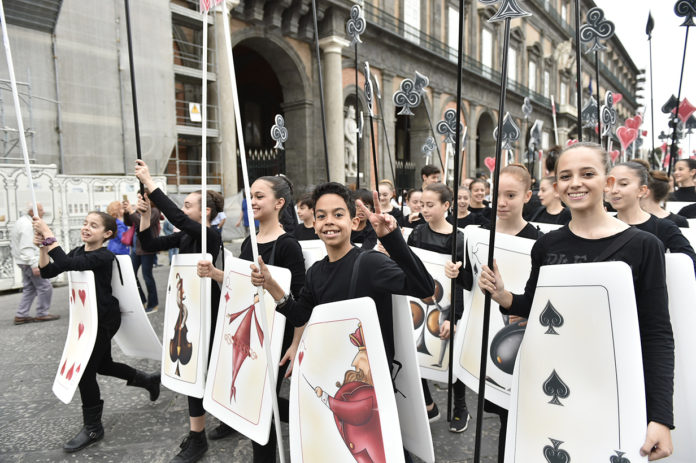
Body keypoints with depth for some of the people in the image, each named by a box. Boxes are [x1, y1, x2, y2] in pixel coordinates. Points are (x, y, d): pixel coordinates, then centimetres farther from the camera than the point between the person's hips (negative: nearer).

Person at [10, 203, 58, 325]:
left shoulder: (22, 221, 14)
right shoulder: (27, 225, -19)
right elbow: (27, 248, -24)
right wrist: (34, 265, -26)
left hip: (25, 263, 11)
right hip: (29, 261, -10)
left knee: (29, 289, 15)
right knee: (45, 287, -4)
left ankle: (21, 315, 17)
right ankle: (42, 314, 4)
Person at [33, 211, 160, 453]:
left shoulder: (104, 257, -21)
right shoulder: (78, 251, 5)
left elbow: (67, 264, -34)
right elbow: (48, 272, -1)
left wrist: (48, 235, -30)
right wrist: (42, 247, -15)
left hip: (103, 319, -9)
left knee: (85, 371, -1)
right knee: (102, 364, 21)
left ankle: (93, 428, 17)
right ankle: (149, 380, 41)